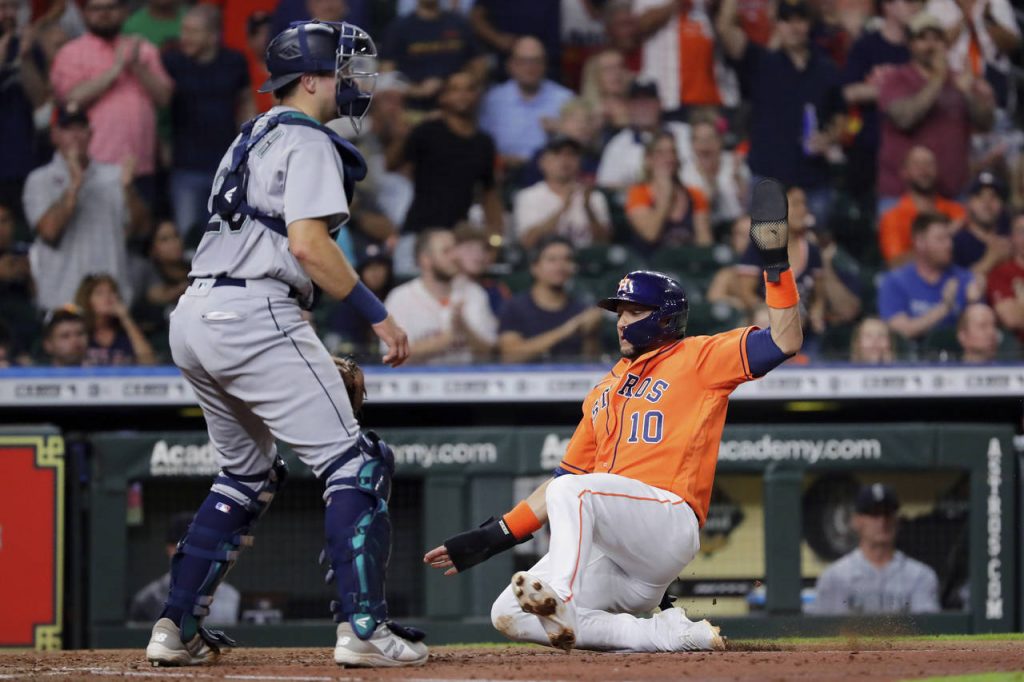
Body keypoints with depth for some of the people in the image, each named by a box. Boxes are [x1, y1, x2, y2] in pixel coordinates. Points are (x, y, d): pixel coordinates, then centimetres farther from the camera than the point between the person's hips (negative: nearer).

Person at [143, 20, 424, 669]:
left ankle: (177, 629, 16)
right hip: (253, 316, -10)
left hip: (192, 319, 10)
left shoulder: (254, 139, 25)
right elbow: (308, 243, -18)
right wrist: (378, 313, -13)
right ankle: (364, 627, -18)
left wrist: (313, 358, 25)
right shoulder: (309, 141, -5)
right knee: (355, 463, -8)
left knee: (248, 475, 22)